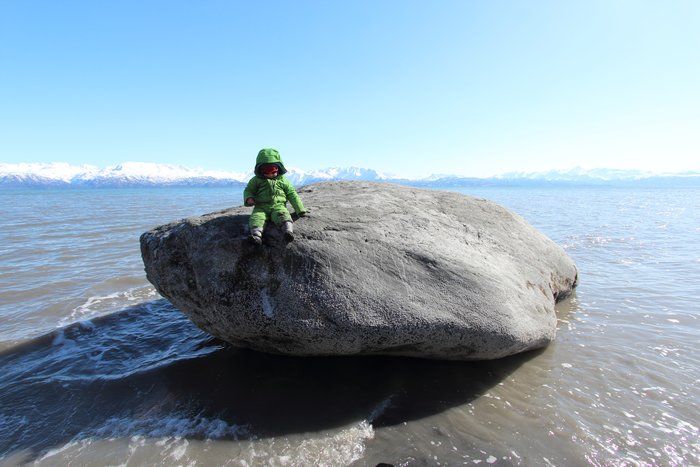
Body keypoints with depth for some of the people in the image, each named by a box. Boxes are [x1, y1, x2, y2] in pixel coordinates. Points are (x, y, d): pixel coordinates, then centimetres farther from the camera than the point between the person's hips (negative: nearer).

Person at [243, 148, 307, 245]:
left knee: (283, 215, -33)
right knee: (256, 217, -29)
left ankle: (288, 231, -54)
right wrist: (249, 198, -8)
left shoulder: (282, 180, 12)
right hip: (261, 207, 1)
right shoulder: (256, 180, 12)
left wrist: (300, 210, 8)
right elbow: (248, 190, 19)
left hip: (278, 206, -1)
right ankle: (256, 235, -49)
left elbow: (292, 194, 13)